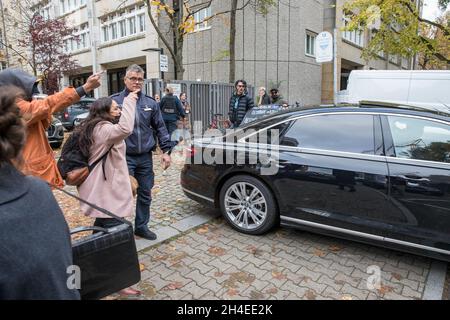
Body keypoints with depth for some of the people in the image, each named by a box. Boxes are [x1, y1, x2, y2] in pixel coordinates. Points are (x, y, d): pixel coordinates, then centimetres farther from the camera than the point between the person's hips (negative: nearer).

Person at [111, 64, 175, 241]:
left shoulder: (150, 103, 7)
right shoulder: (115, 101, -4)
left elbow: (160, 128, 9)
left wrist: (166, 150, 2)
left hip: (145, 157, 4)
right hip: (124, 157, -4)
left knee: (145, 194, 13)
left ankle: (141, 226, 31)